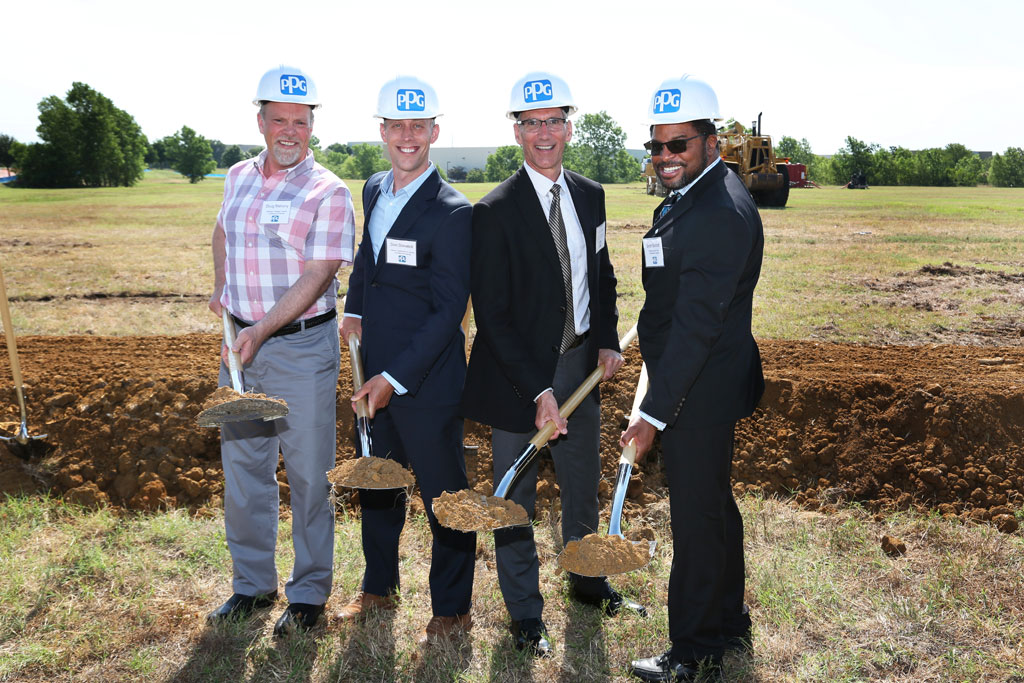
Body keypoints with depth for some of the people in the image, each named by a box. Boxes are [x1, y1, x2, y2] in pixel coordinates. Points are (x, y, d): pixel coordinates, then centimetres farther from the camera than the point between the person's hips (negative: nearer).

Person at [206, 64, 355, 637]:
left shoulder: (328, 193, -9)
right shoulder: (239, 177, 9)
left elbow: (316, 277, -17)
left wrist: (263, 329, -24)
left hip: (302, 346, -5)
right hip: (242, 342, 6)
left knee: (309, 473, 3)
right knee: (243, 465, 12)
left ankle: (310, 593, 18)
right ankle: (253, 582, 28)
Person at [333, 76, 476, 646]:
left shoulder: (451, 213, -17)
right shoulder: (375, 190, 7)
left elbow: (449, 311, -19)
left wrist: (396, 378, -20)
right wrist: (354, 309, 10)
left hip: (427, 381, -8)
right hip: (376, 373, 8)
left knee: (444, 497, 6)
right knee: (377, 484, 21)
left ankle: (453, 610, 23)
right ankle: (379, 588, 41)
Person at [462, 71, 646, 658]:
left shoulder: (590, 195, 3)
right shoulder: (496, 211, -15)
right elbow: (492, 316, -17)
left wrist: (608, 340, 0)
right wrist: (537, 390, -22)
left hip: (582, 363, 6)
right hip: (518, 372, -5)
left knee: (584, 485, 22)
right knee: (516, 499, 9)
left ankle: (588, 582, 46)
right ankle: (526, 615, 28)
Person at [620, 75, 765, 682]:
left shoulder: (718, 212, -23)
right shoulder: (693, 195, 11)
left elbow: (696, 326, -26)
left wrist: (655, 413, -25)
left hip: (699, 391, -10)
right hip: (702, 387, 10)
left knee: (697, 518, 3)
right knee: (715, 507, 22)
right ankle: (729, 624, 40)